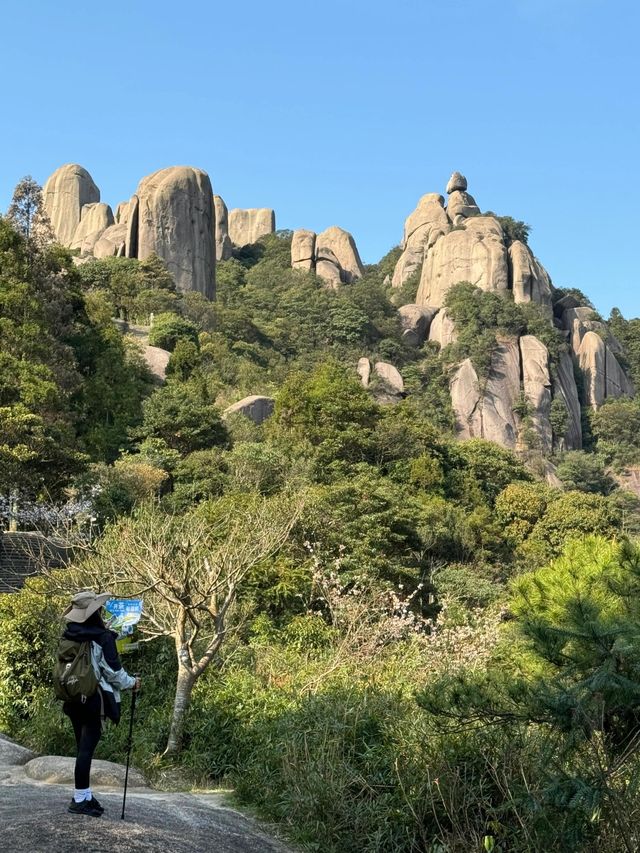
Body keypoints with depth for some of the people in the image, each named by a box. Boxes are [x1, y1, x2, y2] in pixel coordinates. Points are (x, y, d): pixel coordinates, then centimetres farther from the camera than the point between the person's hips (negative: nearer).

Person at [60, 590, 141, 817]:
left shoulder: (69, 636, 2)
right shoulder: (102, 637, -15)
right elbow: (113, 671, -12)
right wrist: (131, 683, 7)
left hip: (73, 698, 6)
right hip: (94, 699, -6)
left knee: (82, 747, 16)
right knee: (87, 748, 0)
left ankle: (85, 795, 24)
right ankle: (79, 799, 5)